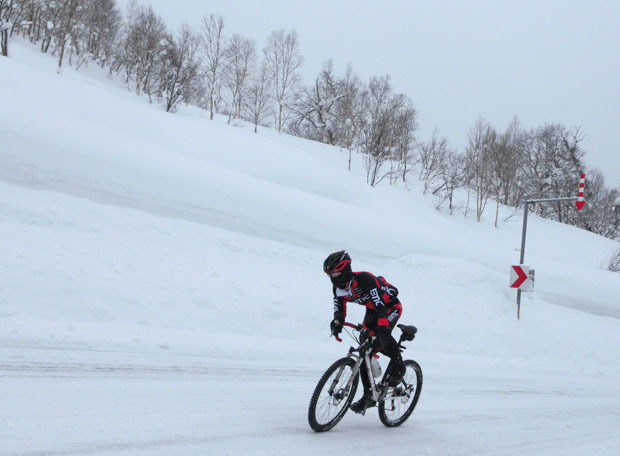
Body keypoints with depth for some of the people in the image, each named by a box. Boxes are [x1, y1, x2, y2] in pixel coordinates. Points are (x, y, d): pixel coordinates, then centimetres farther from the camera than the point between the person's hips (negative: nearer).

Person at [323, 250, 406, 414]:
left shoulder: (365, 279, -34)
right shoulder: (338, 287, -10)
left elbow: (380, 304, -42)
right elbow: (339, 308, -9)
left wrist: (383, 326, -54)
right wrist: (337, 322, -31)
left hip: (391, 306, -7)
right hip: (372, 310, 7)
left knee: (382, 334, -36)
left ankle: (398, 365, -11)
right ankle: (369, 395, 3)